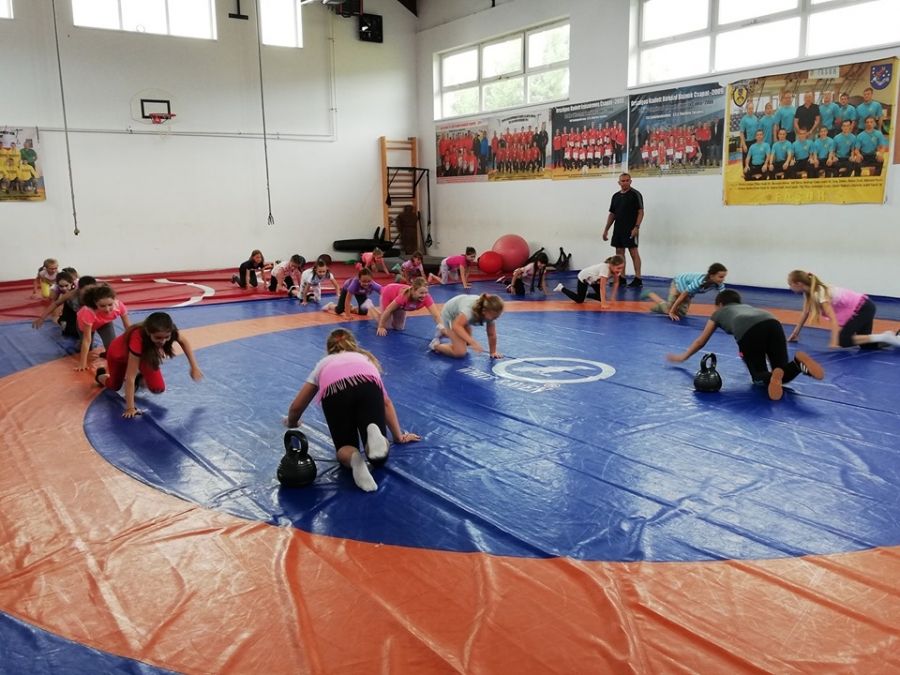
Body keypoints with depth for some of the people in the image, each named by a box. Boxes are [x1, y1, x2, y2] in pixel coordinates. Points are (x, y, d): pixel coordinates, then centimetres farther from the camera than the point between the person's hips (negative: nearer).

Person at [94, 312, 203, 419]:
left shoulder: (168, 332, -36)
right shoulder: (138, 339, -49)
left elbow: (183, 341, -11)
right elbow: (130, 377, -43)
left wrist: (194, 367, -10)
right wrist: (130, 408, -41)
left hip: (143, 354, 3)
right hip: (118, 355, -3)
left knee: (158, 388, -13)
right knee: (115, 387, 20)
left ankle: (140, 377, 18)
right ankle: (101, 375, 52)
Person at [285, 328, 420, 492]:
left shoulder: (323, 364, 42)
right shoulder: (366, 358, 44)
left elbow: (296, 407, 42)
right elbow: (386, 402, 40)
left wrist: (291, 423, 64)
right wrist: (399, 436, 45)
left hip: (334, 391, 0)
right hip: (368, 386, 1)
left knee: (345, 448, 17)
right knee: (380, 455, 11)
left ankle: (354, 459, -19)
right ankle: (374, 434, -24)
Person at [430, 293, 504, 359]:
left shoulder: (490, 313, -28)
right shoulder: (470, 309, -46)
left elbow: (491, 334, -17)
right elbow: (456, 325, -58)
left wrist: (493, 352, -13)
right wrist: (472, 341, -63)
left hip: (462, 315, 7)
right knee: (460, 352, -18)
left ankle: (443, 331, 45)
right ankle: (435, 345, 6)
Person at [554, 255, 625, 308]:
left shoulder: (616, 269, -22)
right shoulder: (605, 268, -43)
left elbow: (616, 283, -7)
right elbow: (602, 287, -42)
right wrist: (603, 303, -44)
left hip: (594, 279, 7)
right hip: (584, 277, -7)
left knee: (602, 297, 2)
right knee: (579, 300, -7)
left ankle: (585, 294, 28)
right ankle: (562, 288, 13)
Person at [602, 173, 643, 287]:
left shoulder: (635, 194, -5)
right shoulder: (616, 196, 14)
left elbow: (640, 212, -10)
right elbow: (612, 214, 18)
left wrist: (636, 227, -20)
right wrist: (606, 229, 13)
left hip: (630, 229, -7)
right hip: (618, 229, 7)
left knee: (633, 252, -8)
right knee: (619, 252, 8)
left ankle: (638, 279, -6)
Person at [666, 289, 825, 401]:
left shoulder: (719, 313, 35)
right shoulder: (746, 307, 44)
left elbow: (700, 342, 44)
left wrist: (682, 357, 58)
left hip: (748, 331, -4)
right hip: (772, 323, 4)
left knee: (759, 376, 12)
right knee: (783, 374, 15)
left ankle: (772, 378, -24)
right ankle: (799, 363, -18)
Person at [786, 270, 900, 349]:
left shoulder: (820, 293, -26)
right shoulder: (808, 292, -1)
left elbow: (833, 318, -34)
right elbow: (805, 313, 10)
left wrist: (834, 343, -42)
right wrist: (795, 334, 12)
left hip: (863, 307, -9)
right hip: (860, 308, 9)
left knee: (843, 341, -17)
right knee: (866, 345, 10)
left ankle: (884, 337, -12)